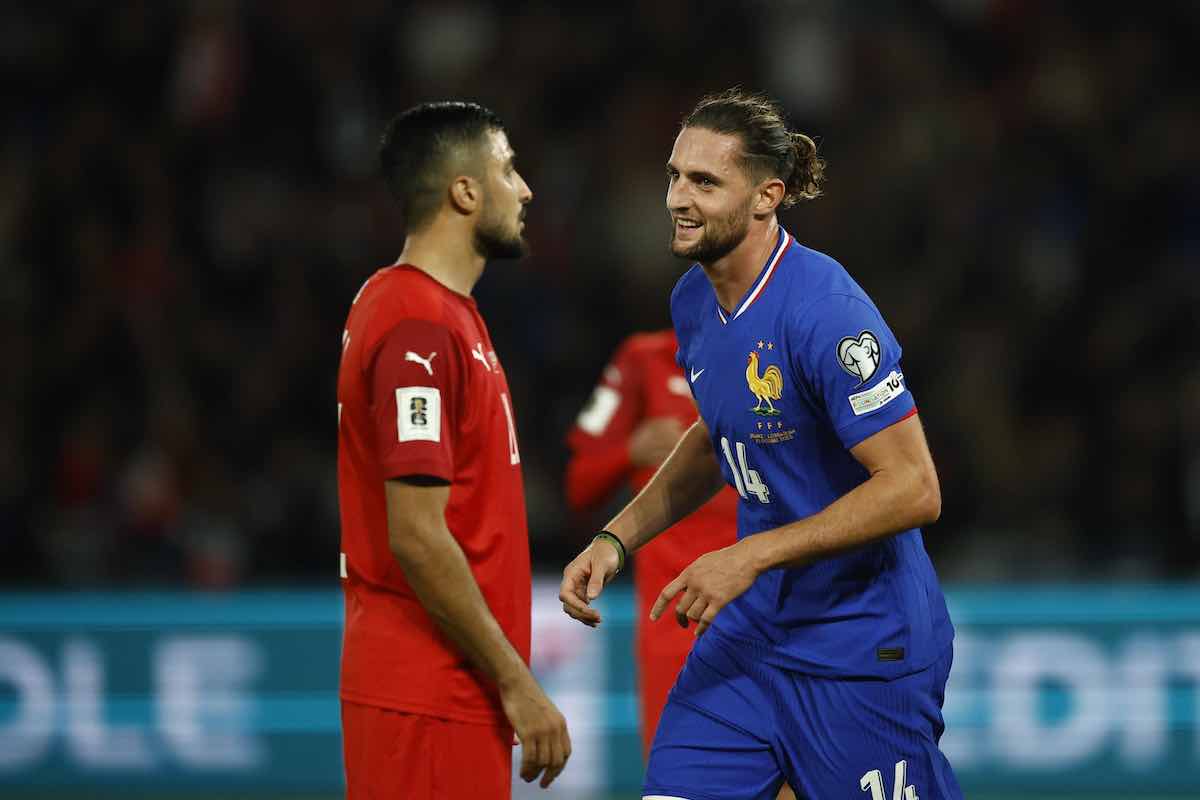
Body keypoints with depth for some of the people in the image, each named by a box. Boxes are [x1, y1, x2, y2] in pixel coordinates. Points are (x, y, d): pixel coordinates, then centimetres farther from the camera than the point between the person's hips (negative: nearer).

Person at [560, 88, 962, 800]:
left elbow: (914, 489, -23)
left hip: (862, 648, -7)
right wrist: (617, 539, 10)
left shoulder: (824, 310, -21)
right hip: (751, 632, 7)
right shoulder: (694, 300, 5)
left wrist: (751, 557, -22)